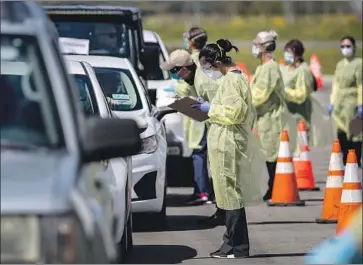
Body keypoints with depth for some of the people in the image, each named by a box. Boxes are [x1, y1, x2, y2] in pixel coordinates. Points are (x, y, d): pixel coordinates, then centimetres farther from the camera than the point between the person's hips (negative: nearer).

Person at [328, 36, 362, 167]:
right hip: (340, 103, 7)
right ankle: (345, 160, 13)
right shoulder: (340, 64, 15)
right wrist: (332, 103, 13)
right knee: (341, 133, 4)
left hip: (352, 102, -6)